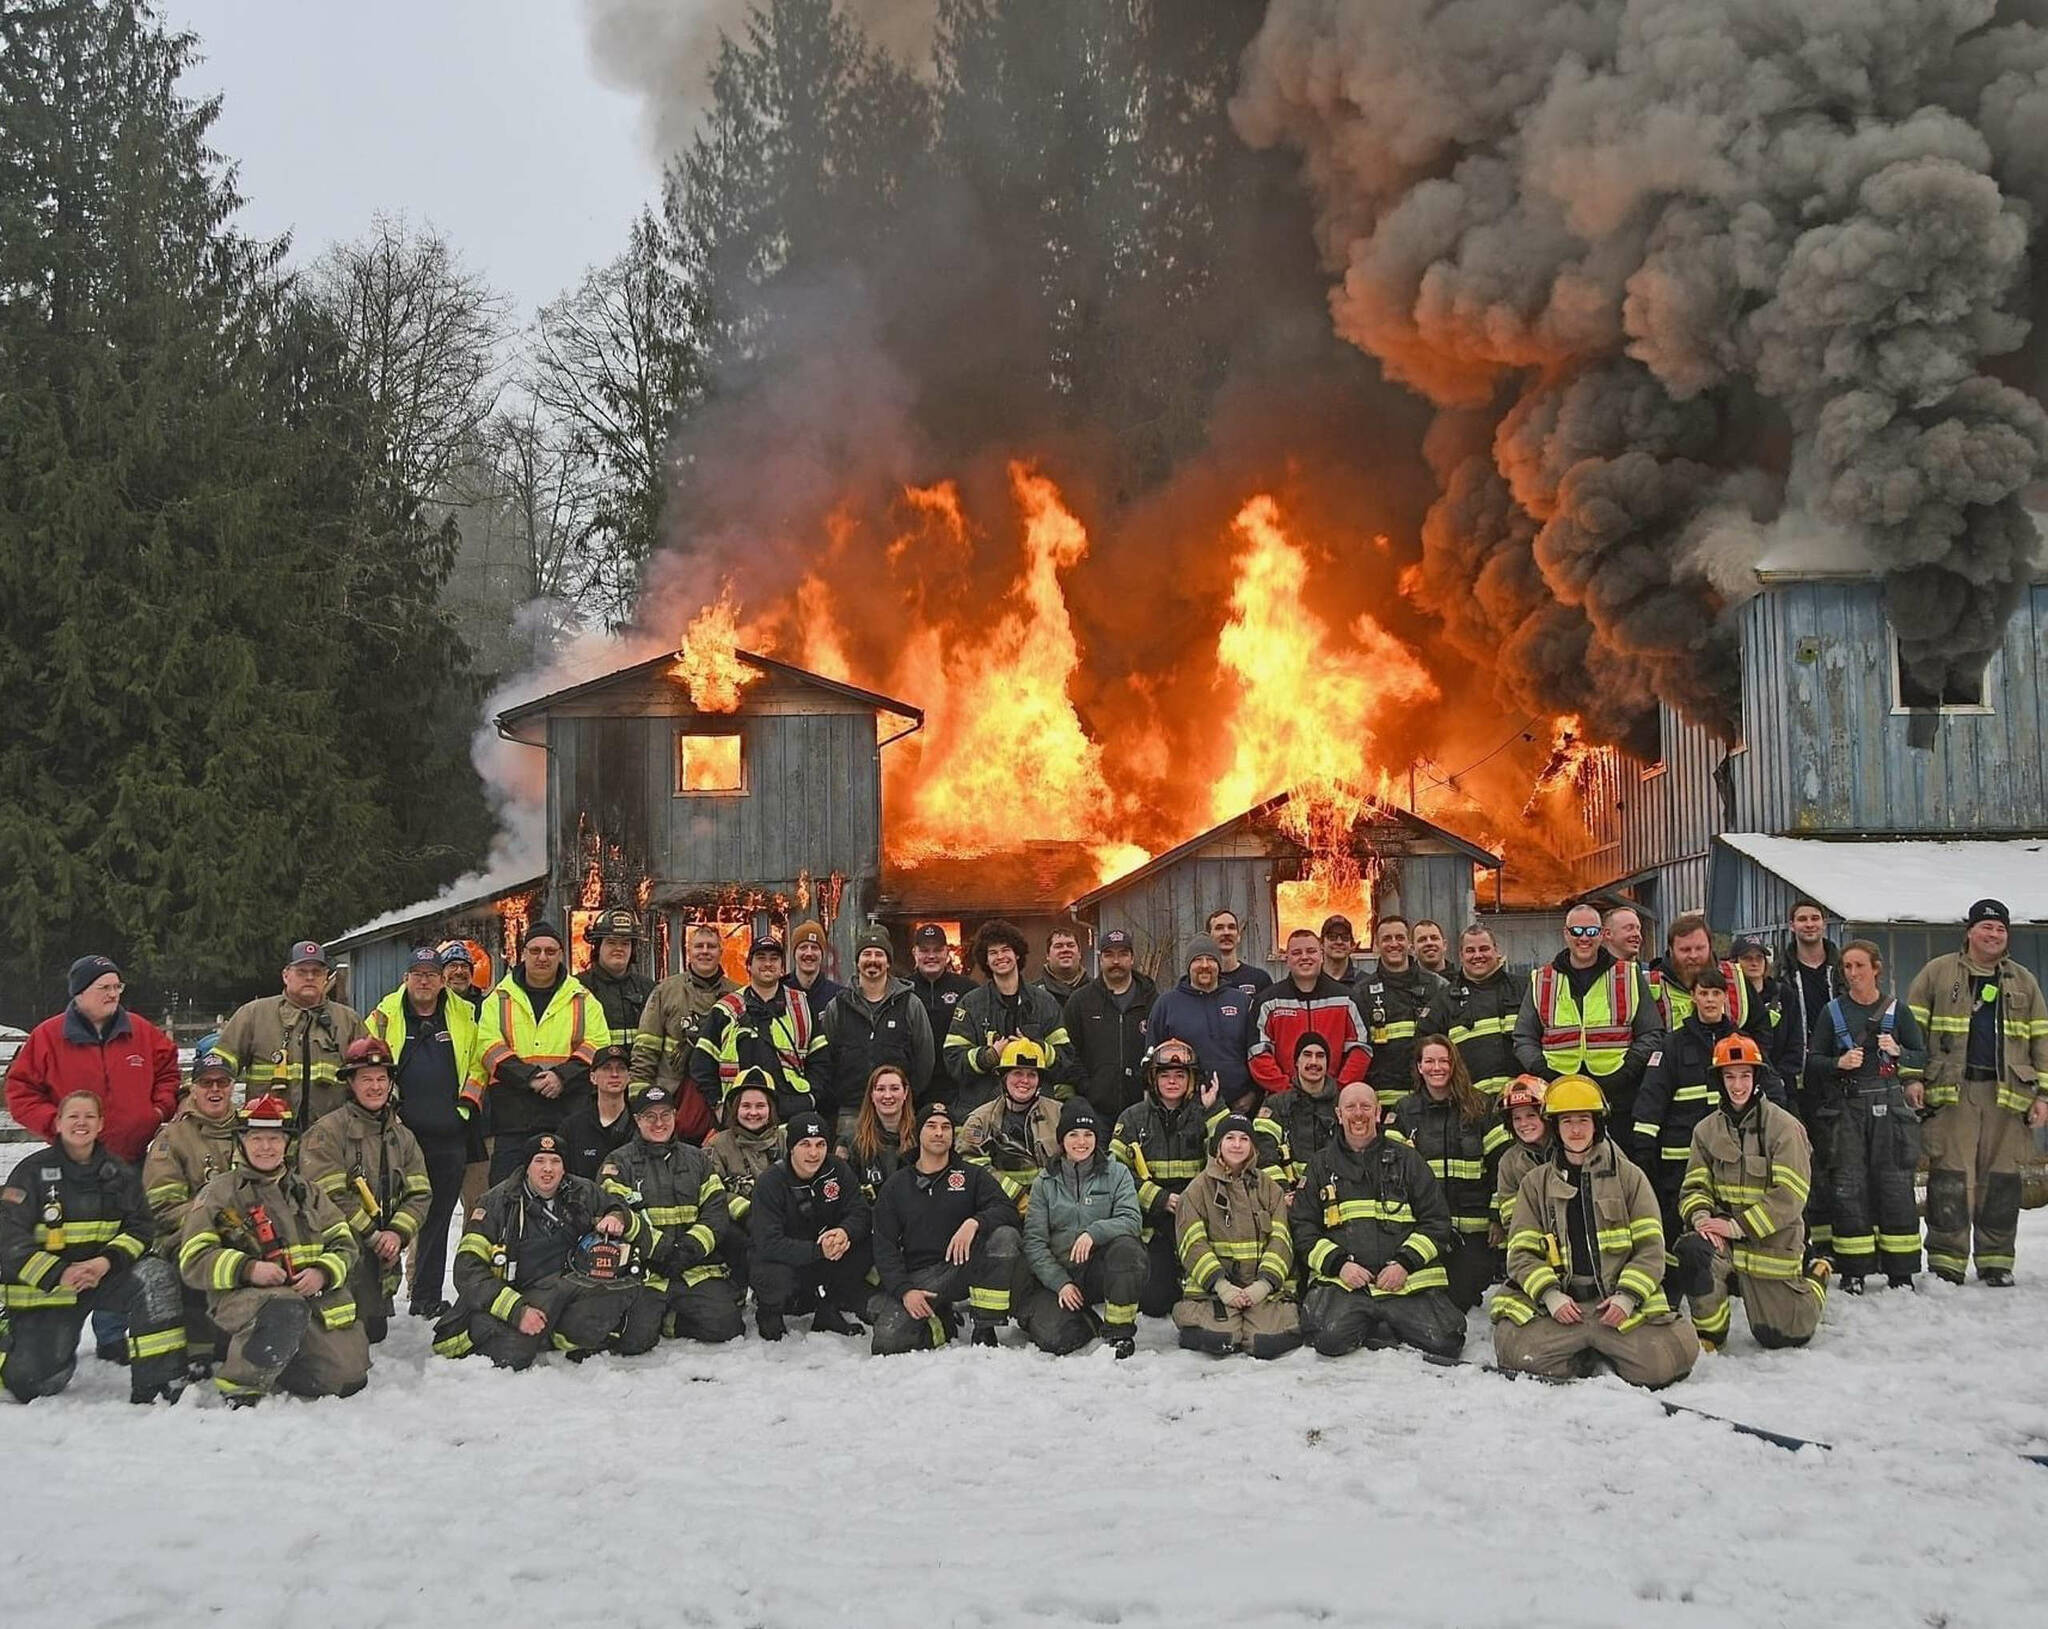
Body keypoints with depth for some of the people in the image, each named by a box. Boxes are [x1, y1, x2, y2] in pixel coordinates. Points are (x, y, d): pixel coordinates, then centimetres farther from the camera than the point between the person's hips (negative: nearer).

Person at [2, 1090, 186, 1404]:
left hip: (103, 1272, 2)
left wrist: (106, 1262, -21)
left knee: (154, 1274, -27)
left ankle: (162, 1380, -26)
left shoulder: (118, 1172, 3)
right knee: (37, 1383, -10)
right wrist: (59, 1274, -23)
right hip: (44, 1286, -2)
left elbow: (140, 1227, -1)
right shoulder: (32, 1171, -6)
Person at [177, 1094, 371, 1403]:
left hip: (314, 1294, 5)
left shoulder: (307, 1192, 22)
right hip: (243, 1296, -5)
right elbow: (194, 1261, -1)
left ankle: (275, 1361, 17)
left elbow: (345, 1244, 17)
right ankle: (239, 1387, -19)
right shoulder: (219, 1193, 8)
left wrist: (323, 1273, -6)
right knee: (287, 1311, -40)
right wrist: (248, 1269, -18)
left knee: (349, 1378, -10)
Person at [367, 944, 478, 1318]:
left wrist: (467, 1102, 7)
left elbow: (478, 1064, 15)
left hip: (449, 1136, 2)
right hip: (400, 1133, -2)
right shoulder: (385, 1015, 3)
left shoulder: (466, 1016, 7)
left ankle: (428, 1296, 14)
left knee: (438, 1217, 7)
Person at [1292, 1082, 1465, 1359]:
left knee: (1445, 1341, -22)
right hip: (1341, 1283, 0)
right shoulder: (1321, 1166, 16)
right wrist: (1338, 1264, -7)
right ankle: (1378, 1330, 0)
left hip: (1408, 1281, 0)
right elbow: (1302, 1228, 10)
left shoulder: (1407, 1160, 14)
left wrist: (1405, 1263, -7)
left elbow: (1437, 1221, 9)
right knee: (1329, 1338, -29)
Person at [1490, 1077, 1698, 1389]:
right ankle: (1586, 1357, 2)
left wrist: (1628, 1296, -10)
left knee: (1666, 1360, -27)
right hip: (1560, 1304, 1)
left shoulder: (1628, 1176, 13)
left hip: (1620, 1304, -1)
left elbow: (1651, 1247, 6)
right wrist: (1551, 1295, -10)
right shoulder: (1536, 1183, 15)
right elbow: (1522, 1253, 8)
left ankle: (1608, 1351, 7)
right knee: (1515, 1349, -28)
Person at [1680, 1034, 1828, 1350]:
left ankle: (1813, 1279, 38)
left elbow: (1788, 1197, -16)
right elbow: (1695, 1186, 3)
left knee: (1784, 1336, 5)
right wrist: (1700, 1216, -20)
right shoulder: (1707, 1129, 3)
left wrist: (1737, 1227, -22)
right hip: (1723, 1233, 3)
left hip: (1772, 1242, -2)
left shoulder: (1784, 1127, -11)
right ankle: (1708, 1335, -8)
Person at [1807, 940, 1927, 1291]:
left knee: (1895, 1183, -3)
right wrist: (1839, 1062, -11)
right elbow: (1814, 1061, 8)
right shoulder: (1832, 1011, 7)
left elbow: (1922, 1056, 11)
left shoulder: (1897, 1009, 7)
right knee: (1848, 1184, -4)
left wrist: (1898, 1053, -9)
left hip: (1889, 1104, 0)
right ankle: (1852, 1270, 3)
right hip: (1845, 1106, 0)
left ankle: (1900, 1271, 5)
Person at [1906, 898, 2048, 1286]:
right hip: (1952, 1092, -3)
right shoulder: (1938, 973, 8)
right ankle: (1946, 1264, 0)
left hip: (2007, 1094, 3)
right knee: (1950, 1177, -5)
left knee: (2001, 1180, 4)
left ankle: (1997, 1262, 13)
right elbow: (1912, 1028, 4)